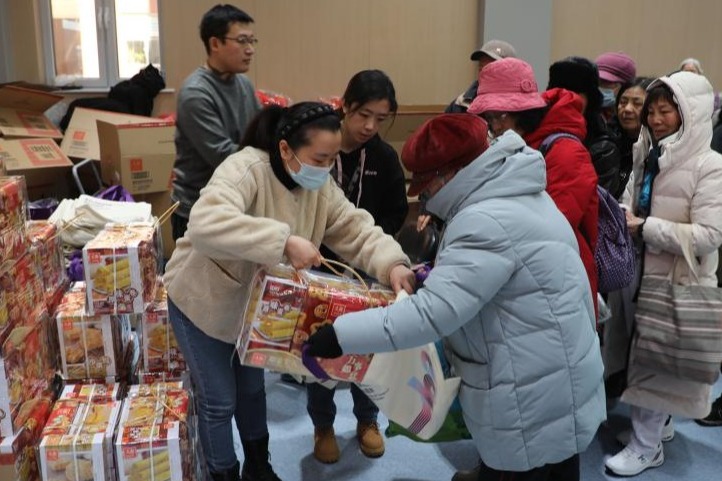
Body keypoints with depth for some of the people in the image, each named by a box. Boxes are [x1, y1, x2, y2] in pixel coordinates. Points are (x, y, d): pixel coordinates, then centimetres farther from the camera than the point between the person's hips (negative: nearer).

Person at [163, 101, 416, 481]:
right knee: (220, 401, 5)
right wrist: (285, 242, -54)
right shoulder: (245, 169, -33)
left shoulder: (320, 186, -11)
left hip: (253, 301, 7)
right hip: (203, 300, -7)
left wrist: (391, 265, -33)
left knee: (252, 385, 23)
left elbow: (356, 230, -13)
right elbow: (206, 224, -49)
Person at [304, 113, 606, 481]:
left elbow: (433, 312, -31)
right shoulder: (516, 195, 7)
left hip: (532, 401, -10)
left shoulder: (488, 222, -26)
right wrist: (438, 272, 7)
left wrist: (342, 336, -27)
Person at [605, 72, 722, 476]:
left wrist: (644, 228, -21)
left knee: (657, 363, 4)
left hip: (677, 285, -6)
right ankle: (658, 426, 35)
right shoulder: (648, 157, 9)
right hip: (643, 275, 6)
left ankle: (645, 447, 19)